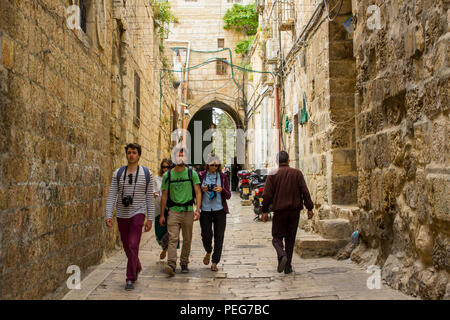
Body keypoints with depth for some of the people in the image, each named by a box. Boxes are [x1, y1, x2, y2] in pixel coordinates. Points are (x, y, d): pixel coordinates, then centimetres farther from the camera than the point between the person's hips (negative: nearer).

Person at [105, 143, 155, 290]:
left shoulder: (146, 174, 0)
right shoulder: (118, 173, 3)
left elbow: (150, 198, 2)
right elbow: (112, 195, 0)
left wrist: (150, 219, -2)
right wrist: (108, 215, -10)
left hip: (138, 214, -3)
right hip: (122, 215, 3)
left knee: (133, 246, -14)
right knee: (127, 247, 14)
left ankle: (130, 279, -5)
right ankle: (137, 267, 40)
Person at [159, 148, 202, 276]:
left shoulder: (192, 174, 3)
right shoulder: (167, 175, 5)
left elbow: (198, 192, 0)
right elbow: (164, 195, 10)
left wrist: (197, 209, -13)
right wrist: (162, 214, 8)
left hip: (188, 211, 1)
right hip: (173, 211, 0)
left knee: (187, 240, 8)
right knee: (173, 239, -11)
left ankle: (184, 263, 21)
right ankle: (171, 265, -17)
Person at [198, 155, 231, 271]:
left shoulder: (223, 177, 5)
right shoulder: (201, 176, 5)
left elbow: (228, 196, 4)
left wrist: (221, 190, -17)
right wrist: (202, 190, -12)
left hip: (219, 210, 0)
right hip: (205, 209, 0)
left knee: (219, 236, -2)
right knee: (206, 235, -4)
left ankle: (214, 263, 6)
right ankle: (208, 252, 28)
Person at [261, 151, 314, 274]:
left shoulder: (273, 175, -2)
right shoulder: (297, 173, 2)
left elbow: (267, 195, -5)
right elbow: (305, 192, -2)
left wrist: (264, 211, 2)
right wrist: (309, 208, 4)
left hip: (279, 210, -2)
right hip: (295, 210, 2)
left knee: (277, 237, 9)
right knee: (290, 239, 11)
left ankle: (282, 255, -21)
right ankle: (288, 267, 13)